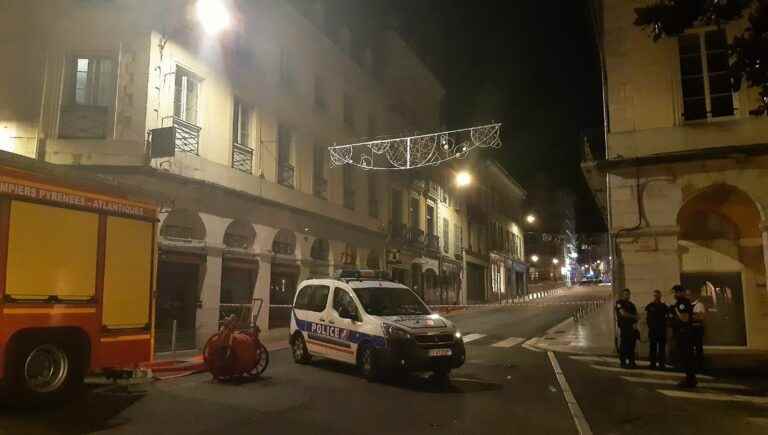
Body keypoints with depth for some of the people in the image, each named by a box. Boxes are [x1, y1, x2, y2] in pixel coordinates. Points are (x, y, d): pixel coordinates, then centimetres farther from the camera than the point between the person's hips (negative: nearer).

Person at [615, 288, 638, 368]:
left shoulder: (631, 304, 20)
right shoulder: (619, 303, 0)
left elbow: (636, 315, 14)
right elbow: (623, 313, -11)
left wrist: (635, 322, -6)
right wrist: (633, 316, 0)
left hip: (631, 327, 6)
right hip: (623, 327, -6)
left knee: (631, 346, 4)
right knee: (623, 346, -6)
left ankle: (631, 362, 10)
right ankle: (623, 363, -1)